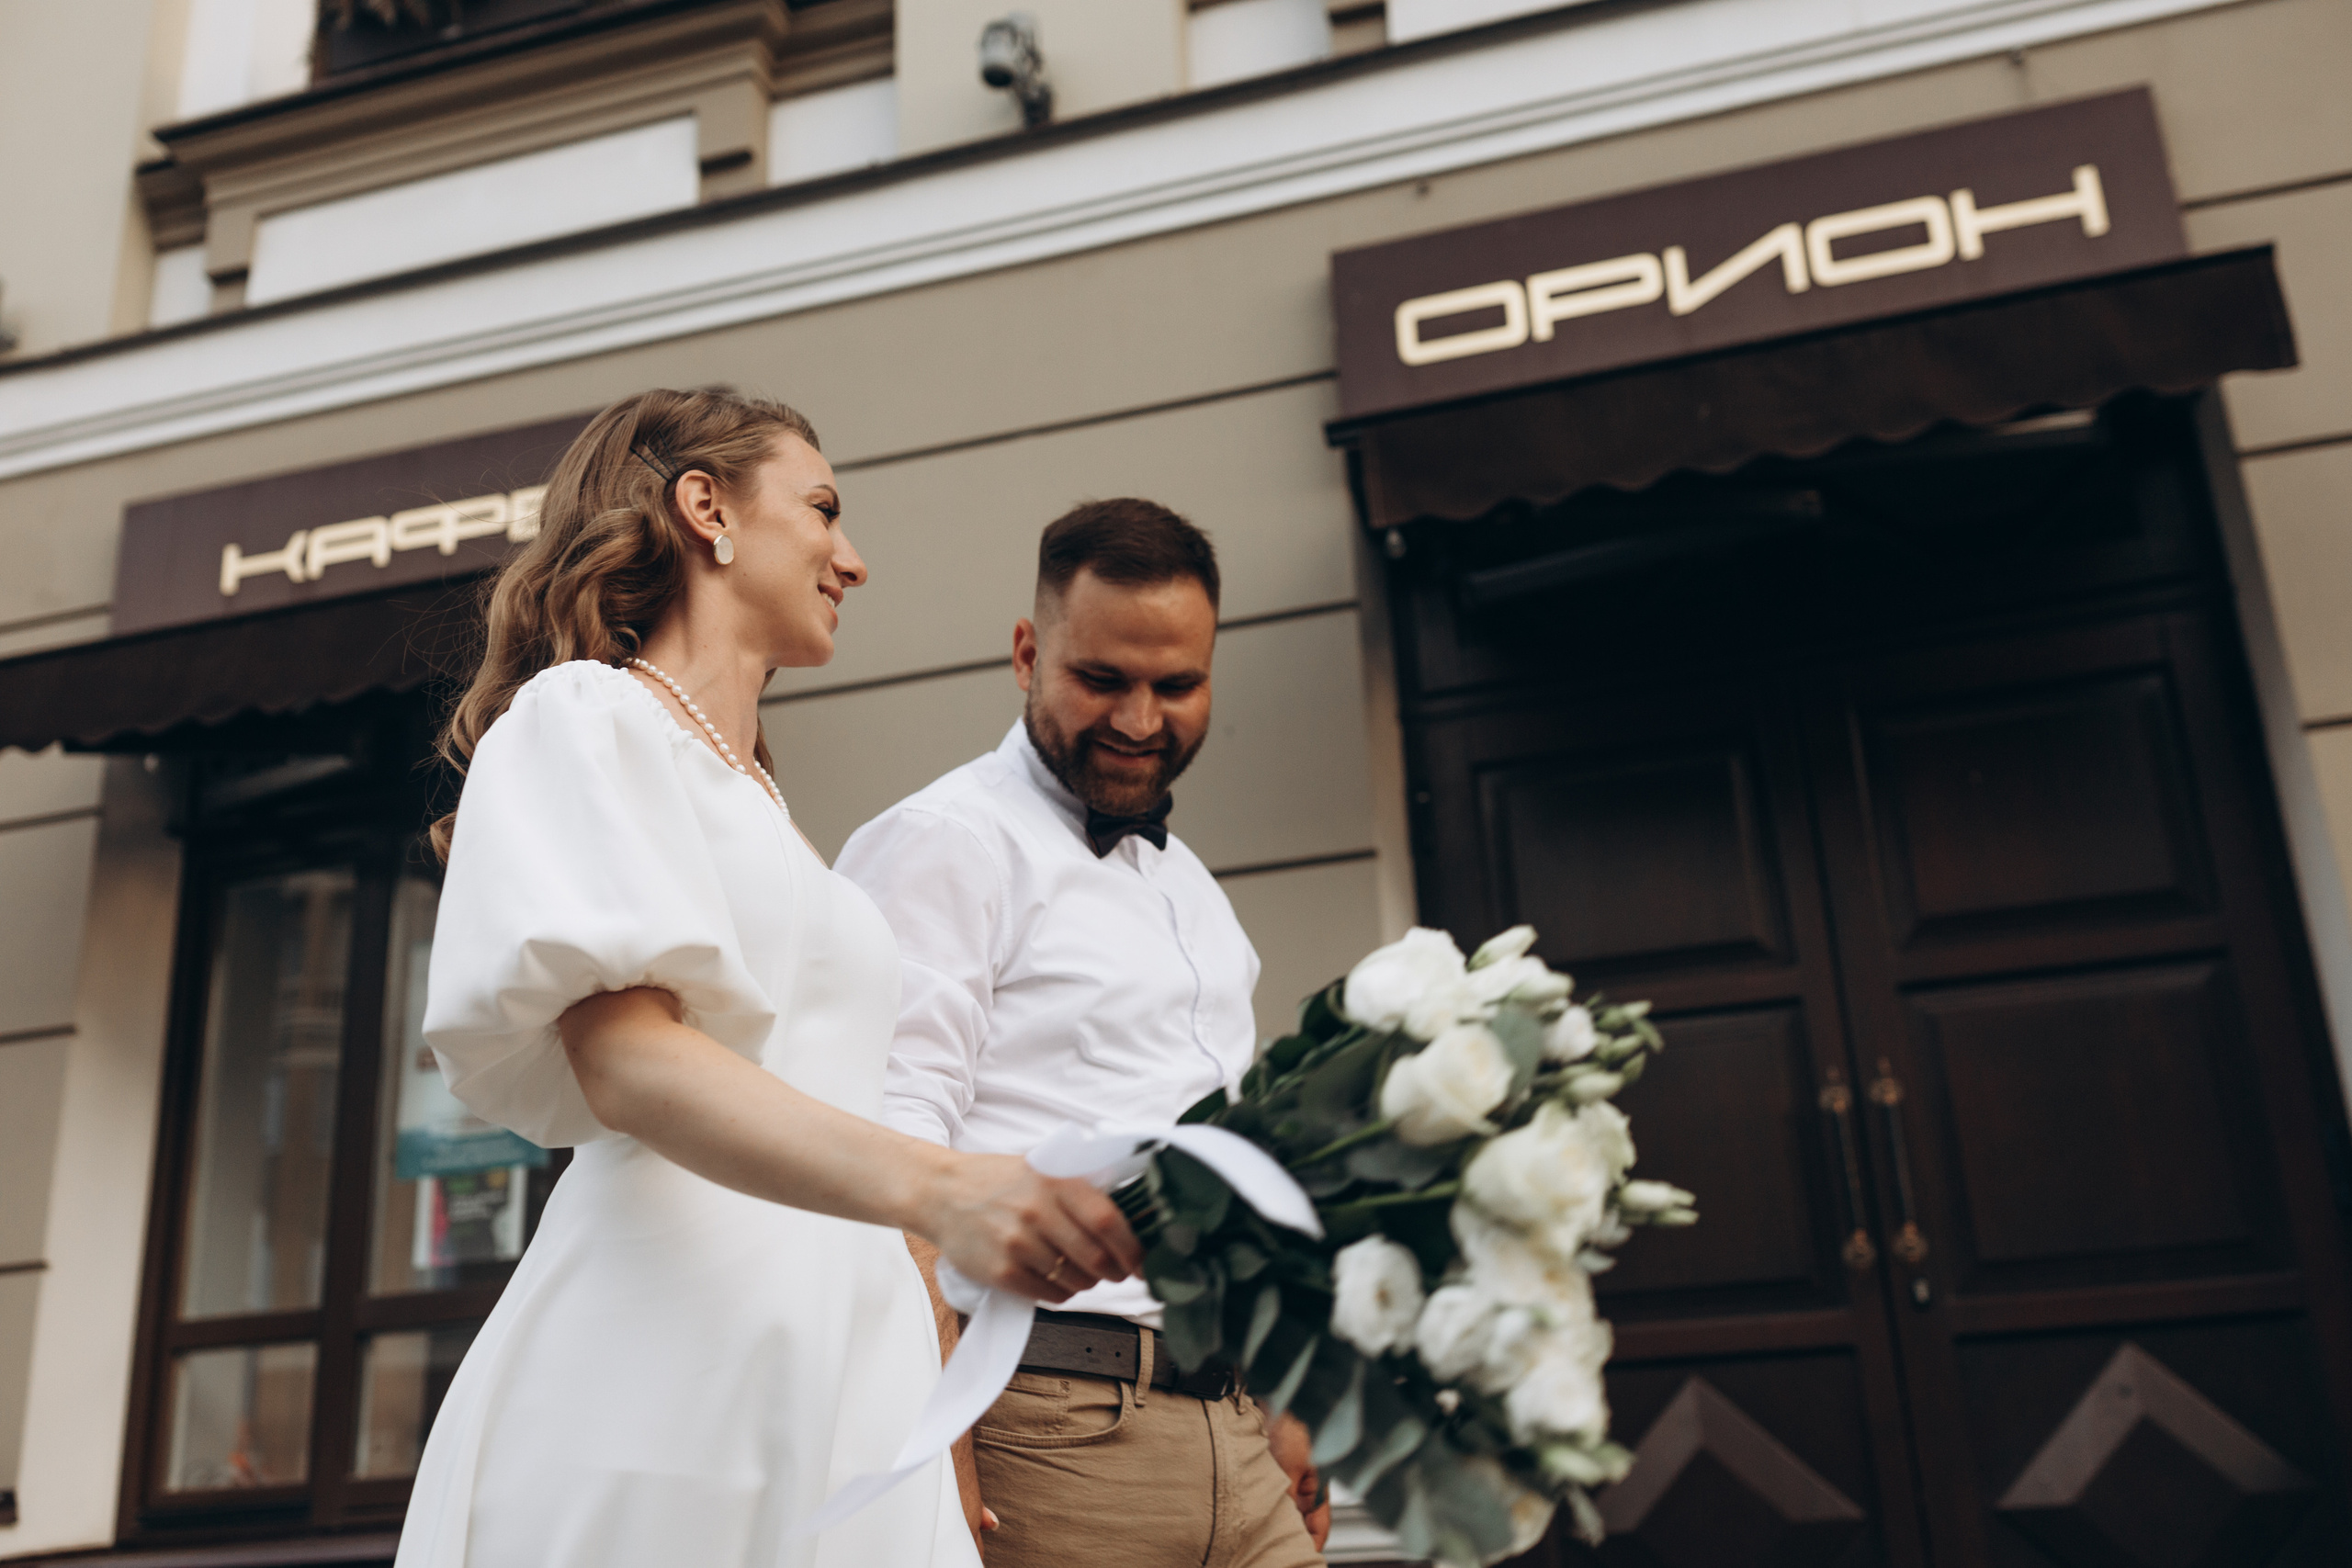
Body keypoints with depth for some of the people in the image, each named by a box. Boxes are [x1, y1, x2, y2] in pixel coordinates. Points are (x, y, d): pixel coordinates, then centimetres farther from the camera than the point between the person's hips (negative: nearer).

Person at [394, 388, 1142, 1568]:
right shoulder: (588, 717, 1)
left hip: (852, 1367, 7)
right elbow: (625, 1065, -15)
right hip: (678, 1374, -7)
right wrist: (939, 1188, -30)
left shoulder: (764, 807, 25)